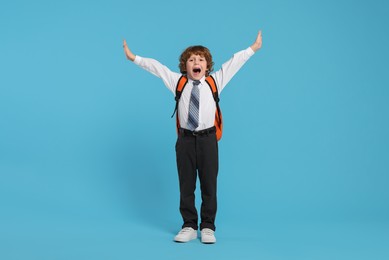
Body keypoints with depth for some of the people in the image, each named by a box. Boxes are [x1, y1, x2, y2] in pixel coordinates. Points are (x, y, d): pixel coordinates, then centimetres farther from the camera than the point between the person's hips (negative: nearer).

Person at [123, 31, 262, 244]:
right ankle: (189, 226, 19)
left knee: (209, 185, 4)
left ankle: (208, 227, 15)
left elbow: (234, 62, 4)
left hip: (207, 138, -1)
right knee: (186, 185, 7)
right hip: (185, 139, 1)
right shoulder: (177, 81, 7)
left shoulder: (215, 81, 5)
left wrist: (253, 48, 2)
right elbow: (156, 67, 9)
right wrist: (134, 58, 10)